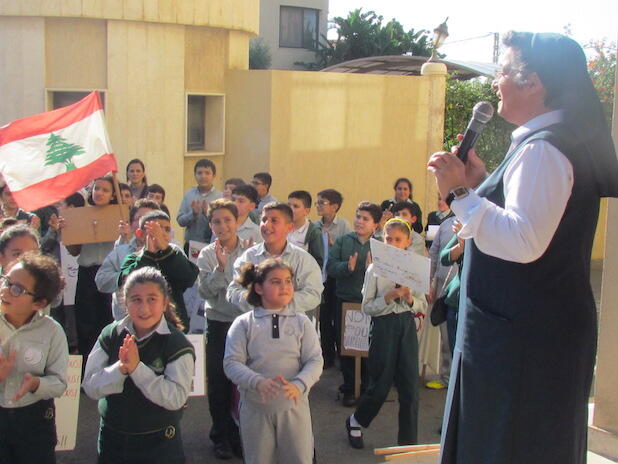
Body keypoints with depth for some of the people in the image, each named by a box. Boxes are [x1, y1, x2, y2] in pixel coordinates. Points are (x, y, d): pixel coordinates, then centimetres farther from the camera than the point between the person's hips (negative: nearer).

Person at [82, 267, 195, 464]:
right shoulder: (110, 335, -2)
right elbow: (90, 387, -6)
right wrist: (120, 368, -23)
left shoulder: (178, 344, -13)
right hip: (112, 440, 3)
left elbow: (176, 398, -21)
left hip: (158, 443, -3)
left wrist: (137, 367, -28)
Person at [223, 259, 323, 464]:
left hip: (294, 404, 1)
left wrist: (298, 385, -24)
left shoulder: (301, 322, 2)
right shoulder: (243, 324, -2)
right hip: (255, 407, -1)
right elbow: (231, 363, -9)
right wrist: (258, 382, -26)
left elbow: (315, 361, -5)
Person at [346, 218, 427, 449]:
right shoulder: (375, 269, -3)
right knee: (381, 383, 5)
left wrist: (410, 299, -13)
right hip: (383, 326, -3)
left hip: (407, 326, 3)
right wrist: (390, 297, -18)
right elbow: (366, 307, -6)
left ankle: (408, 442, 18)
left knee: (410, 385, 4)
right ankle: (355, 421, 34)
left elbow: (423, 306, 7)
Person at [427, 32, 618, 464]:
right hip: (549, 326, 11)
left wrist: (460, 193, -23)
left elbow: (525, 242, -30)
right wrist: (482, 182, 12)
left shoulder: (542, 149, -19)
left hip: (521, 336, -11)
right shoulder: (567, 142, 13)